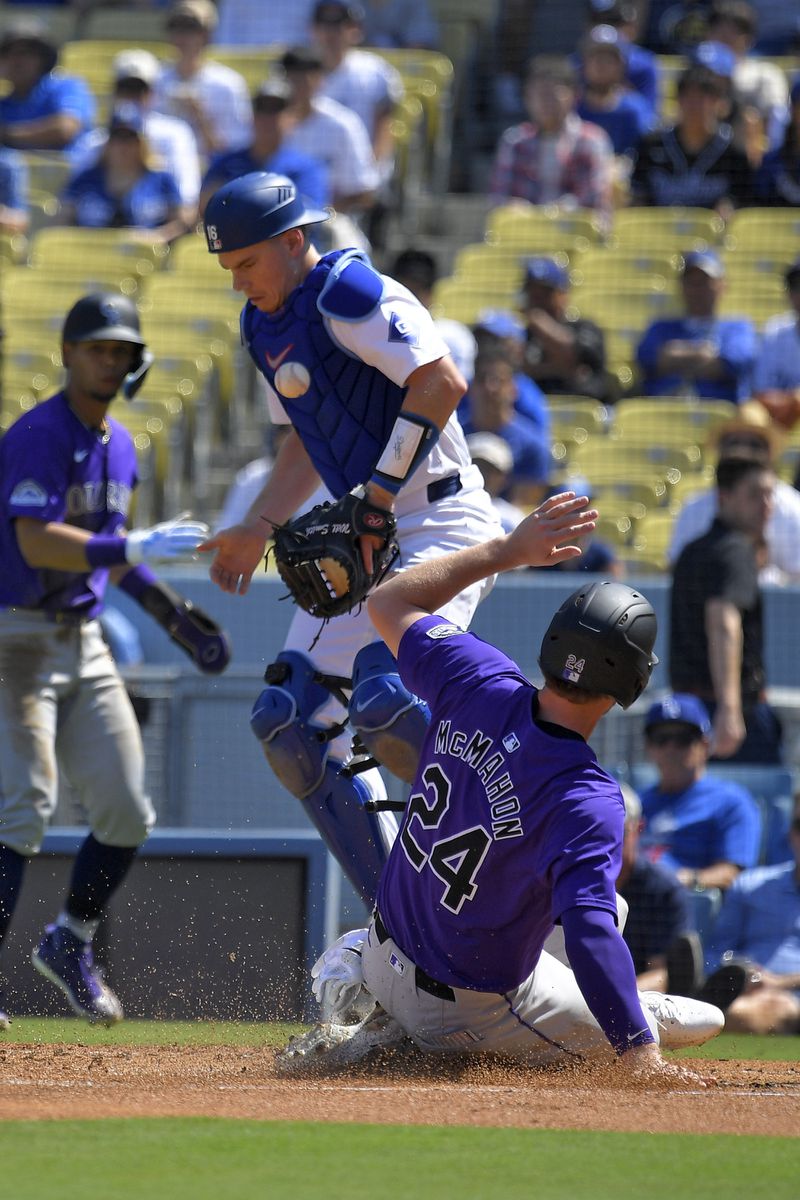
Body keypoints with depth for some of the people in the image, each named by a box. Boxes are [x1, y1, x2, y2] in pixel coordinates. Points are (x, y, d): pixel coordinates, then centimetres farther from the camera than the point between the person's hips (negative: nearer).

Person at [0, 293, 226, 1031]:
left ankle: (70, 944, 24)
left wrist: (171, 609, 17)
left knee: (126, 814, 5)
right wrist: (134, 547, -32)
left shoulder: (120, 447, 13)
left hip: (84, 639, 8)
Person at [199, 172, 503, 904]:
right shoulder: (265, 326, 15)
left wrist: (379, 495, -24)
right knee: (291, 722, 3)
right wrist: (258, 530, 17)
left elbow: (442, 382, -24)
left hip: (438, 524, -10)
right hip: (362, 537, 10)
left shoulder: (349, 293, -14)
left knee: (386, 701, -28)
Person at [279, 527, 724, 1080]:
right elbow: (590, 937, -42)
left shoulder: (477, 681, -17)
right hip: (471, 1009, -8)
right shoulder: (587, 800, -34)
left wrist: (508, 550, 4)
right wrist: (640, 1058, -43)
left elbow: (389, 602, 2)